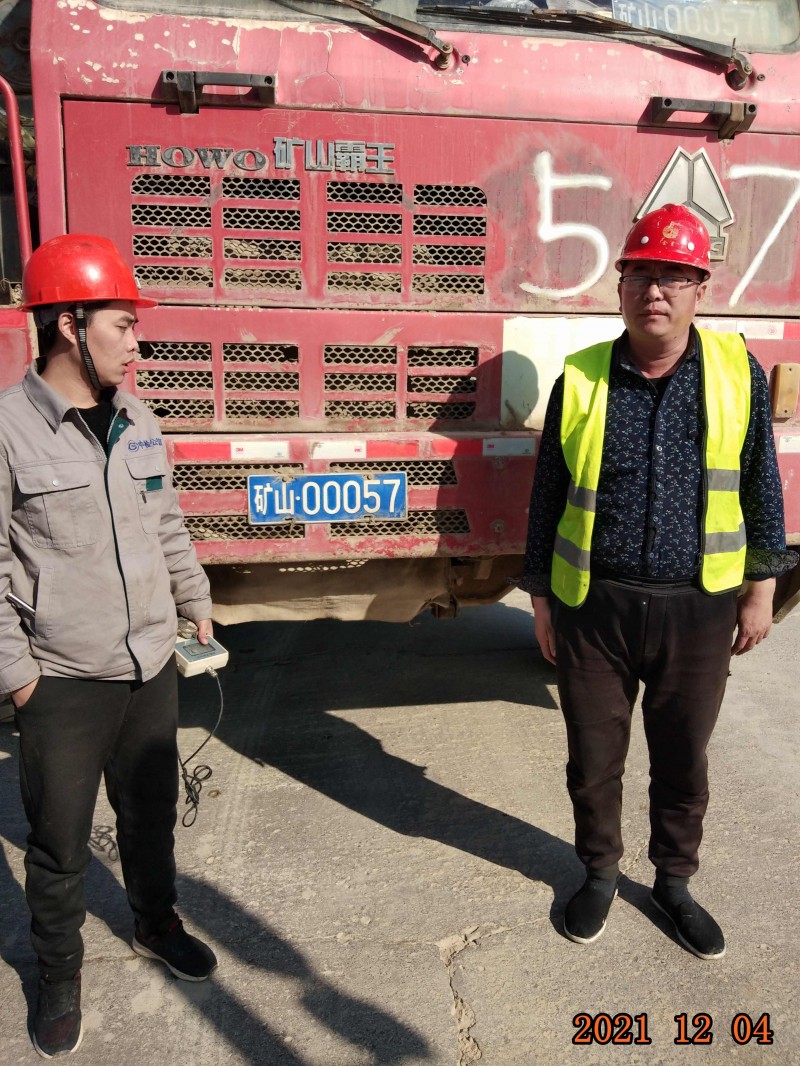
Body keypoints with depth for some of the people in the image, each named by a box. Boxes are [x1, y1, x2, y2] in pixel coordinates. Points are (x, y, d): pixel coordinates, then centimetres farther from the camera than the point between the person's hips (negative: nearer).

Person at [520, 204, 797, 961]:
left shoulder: (738, 372, -2)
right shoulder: (580, 379, -4)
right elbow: (547, 497, 1)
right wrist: (541, 598, 3)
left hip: (697, 610, 1)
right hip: (593, 608, 0)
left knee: (683, 762, 17)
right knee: (594, 759, 14)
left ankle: (674, 881, 41)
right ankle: (599, 873, 40)